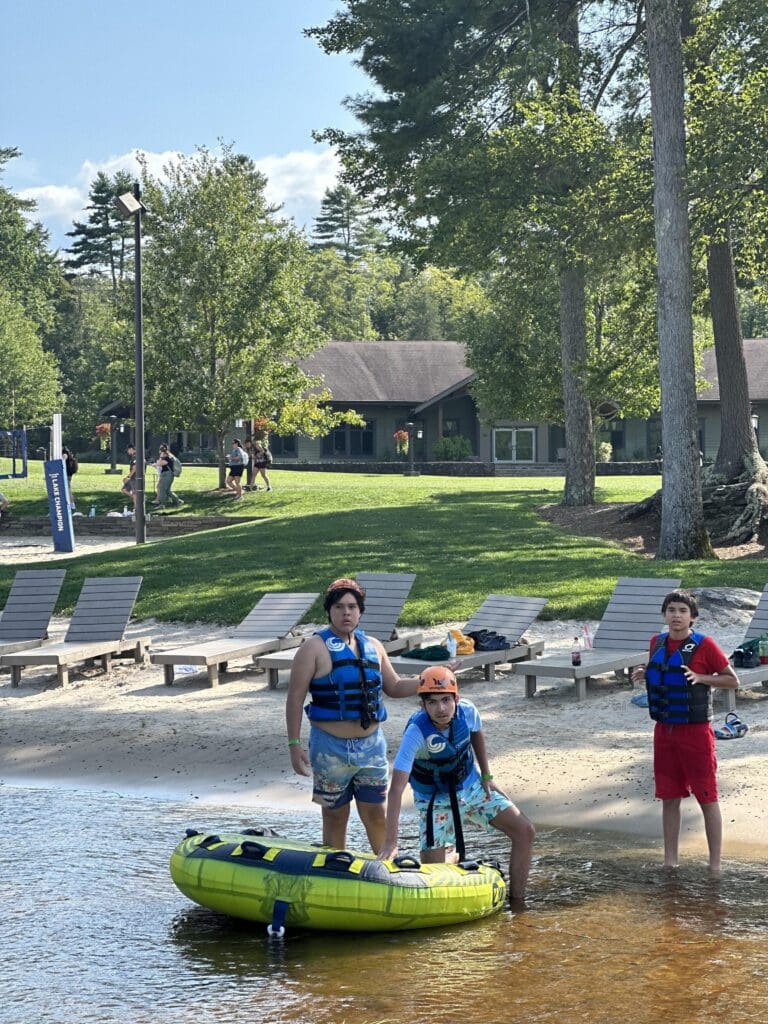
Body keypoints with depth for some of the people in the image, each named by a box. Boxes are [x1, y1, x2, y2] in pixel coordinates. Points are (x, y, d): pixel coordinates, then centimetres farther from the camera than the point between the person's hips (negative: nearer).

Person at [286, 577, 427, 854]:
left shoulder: (372, 646, 9)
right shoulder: (315, 648, -8)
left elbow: (393, 687, 20)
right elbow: (295, 698, -9)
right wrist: (294, 744, -14)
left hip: (371, 745, 4)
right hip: (331, 747, -4)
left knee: (376, 814, 8)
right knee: (336, 816, 7)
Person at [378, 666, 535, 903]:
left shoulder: (467, 711, -20)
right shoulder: (416, 732, -33)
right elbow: (397, 789, -37)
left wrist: (486, 776, 7)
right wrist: (390, 842, -41)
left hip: (472, 786, 4)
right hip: (435, 801, -4)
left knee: (525, 832, -8)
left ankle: (517, 902, 7)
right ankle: (453, 855, 31)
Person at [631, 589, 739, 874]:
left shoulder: (704, 645, -10)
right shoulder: (657, 643, 5)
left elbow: (733, 681, -5)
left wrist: (700, 678, -20)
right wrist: (645, 674, 0)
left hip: (696, 732, -5)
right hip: (665, 731, 5)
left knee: (707, 799, 1)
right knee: (669, 798, 10)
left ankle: (715, 866, 7)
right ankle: (669, 861, 19)